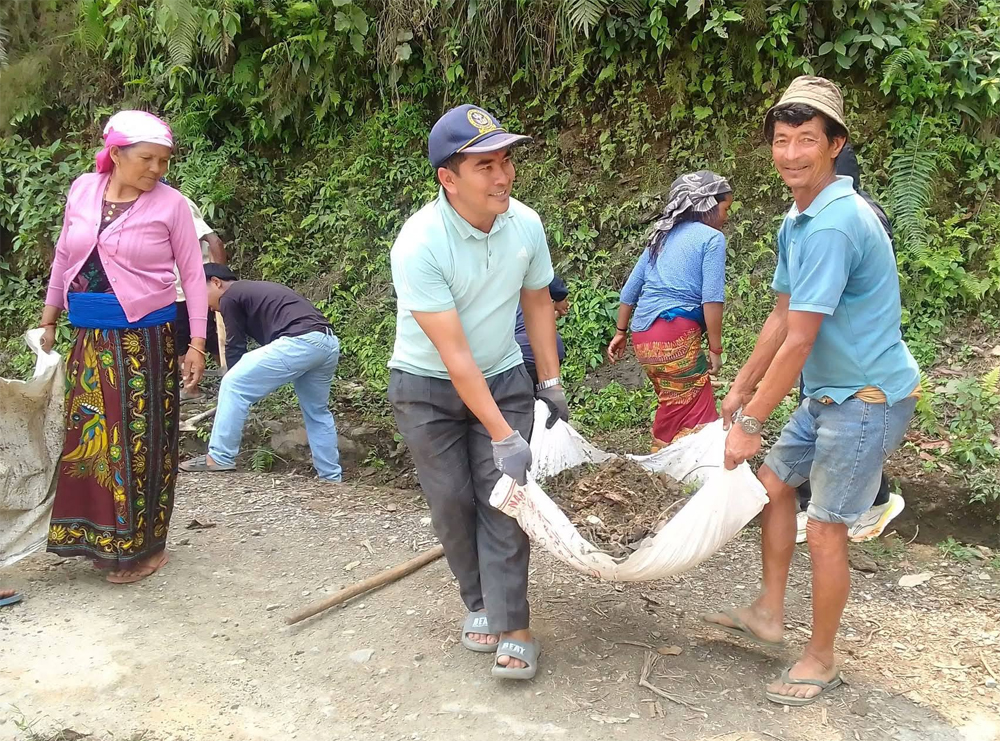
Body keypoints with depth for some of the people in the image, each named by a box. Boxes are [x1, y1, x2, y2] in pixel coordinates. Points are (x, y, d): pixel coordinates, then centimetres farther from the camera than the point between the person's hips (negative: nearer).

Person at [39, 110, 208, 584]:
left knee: (138, 441, 1)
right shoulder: (82, 190, 4)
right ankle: (100, 536, 25)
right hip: (90, 338, 4)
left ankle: (141, 547, 15)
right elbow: (63, 258, 15)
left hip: (145, 338, -4)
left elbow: (193, 275, -3)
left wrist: (197, 345, -7)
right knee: (87, 436, 9)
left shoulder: (170, 204, -6)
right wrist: (49, 320, 17)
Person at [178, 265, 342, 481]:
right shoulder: (255, 289, 35)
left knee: (233, 386, 1)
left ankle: (219, 459, 5)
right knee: (317, 412, 24)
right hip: (329, 343, 9)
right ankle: (331, 478, 29)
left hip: (299, 343, -9)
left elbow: (235, 347, 12)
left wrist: (237, 383, 25)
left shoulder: (229, 298, 8)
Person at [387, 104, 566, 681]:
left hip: (504, 378, 3)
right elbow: (454, 355, -28)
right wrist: (503, 436, -28)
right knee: (452, 502, 3)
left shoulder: (525, 224, -13)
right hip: (428, 387, -2)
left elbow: (538, 302, 6)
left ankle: (513, 628, -1)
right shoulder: (419, 244, -28)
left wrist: (552, 383, 7)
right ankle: (480, 603, 25)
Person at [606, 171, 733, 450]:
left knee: (673, 406, 18)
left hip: (643, 336, 8)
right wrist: (715, 349, -5)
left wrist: (621, 332, 28)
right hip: (676, 335, -8)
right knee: (696, 416, -3)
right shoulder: (711, 238, 0)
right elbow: (711, 299, -10)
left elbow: (630, 289, 20)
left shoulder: (662, 235, 20)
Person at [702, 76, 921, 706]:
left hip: (868, 397, -10)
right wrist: (740, 389, 16)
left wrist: (751, 424, -18)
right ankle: (770, 613, 32)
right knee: (775, 483, 16)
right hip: (831, 393, 10)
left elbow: (797, 343, -25)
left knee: (825, 530, -2)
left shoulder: (834, 225, -25)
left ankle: (821, 662, 17)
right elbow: (782, 318, 13)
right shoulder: (797, 221, 6)